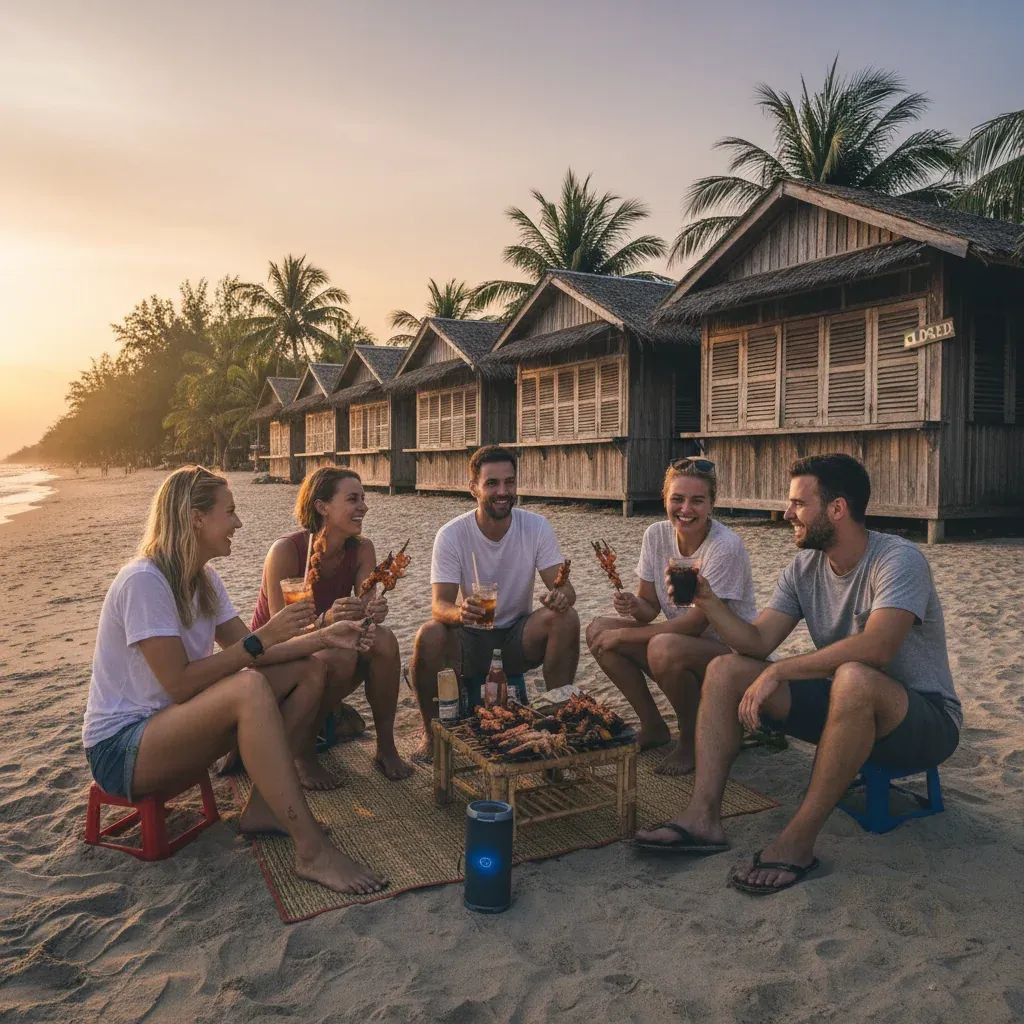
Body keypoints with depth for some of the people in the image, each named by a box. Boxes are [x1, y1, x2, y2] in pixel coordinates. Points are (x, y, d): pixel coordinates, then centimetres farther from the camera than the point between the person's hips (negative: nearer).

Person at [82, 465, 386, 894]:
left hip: (176, 722, 9)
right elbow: (179, 684, -25)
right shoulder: (143, 581, -22)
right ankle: (312, 850, -33)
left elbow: (248, 652, 5)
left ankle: (263, 807, -8)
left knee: (309, 671, -4)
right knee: (250, 688, -36)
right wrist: (261, 639, -24)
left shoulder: (204, 580, 6)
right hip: (120, 747, -9)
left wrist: (324, 637, -6)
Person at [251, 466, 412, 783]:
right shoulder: (286, 551, -25)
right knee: (340, 656, -35)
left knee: (383, 640, -25)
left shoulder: (362, 549, -10)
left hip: (325, 645, 5)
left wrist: (374, 611, -40)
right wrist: (327, 620, -45)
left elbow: (364, 611, -16)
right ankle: (303, 753, -13)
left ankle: (386, 748, -11)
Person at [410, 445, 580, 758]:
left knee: (566, 618, -27)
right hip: (469, 641, -1)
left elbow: (563, 587, -14)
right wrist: (460, 612, -46)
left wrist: (561, 596, -40)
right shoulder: (451, 535, -14)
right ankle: (432, 732, -8)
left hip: (519, 638, 2)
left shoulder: (536, 527, -9)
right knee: (429, 635, -32)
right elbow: (440, 604, -20)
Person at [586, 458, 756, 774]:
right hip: (681, 639, 7)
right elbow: (650, 606, 1)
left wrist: (623, 635, -20)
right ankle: (653, 727, 6)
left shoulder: (726, 547, -23)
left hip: (731, 651, -7)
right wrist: (633, 607, -24)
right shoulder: (656, 535, -4)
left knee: (664, 647, -35)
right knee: (598, 630, -9)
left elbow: (696, 623, -24)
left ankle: (692, 740, -7)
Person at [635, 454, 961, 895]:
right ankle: (703, 817, -14)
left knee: (853, 678, -41)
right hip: (843, 708, 7)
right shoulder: (803, 568, 1)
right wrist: (707, 600, -19)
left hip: (924, 719, -7)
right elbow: (756, 642, -4)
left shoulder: (898, 559, -20)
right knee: (725, 669, -6)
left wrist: (778, 671, -33)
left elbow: (876, 647, -36)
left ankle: (797, 842, -29)